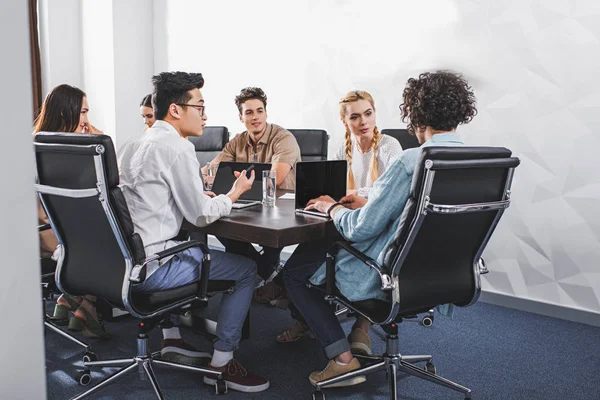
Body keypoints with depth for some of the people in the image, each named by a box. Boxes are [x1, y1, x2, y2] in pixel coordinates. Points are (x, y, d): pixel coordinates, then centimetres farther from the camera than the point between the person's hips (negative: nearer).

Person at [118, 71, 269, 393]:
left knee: (189, 247, 38)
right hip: (148, 268, -9)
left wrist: (197, 195, 20)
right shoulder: (178, 148, -14)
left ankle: (171, 339, 37)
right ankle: (221, 363, 10)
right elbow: (201, 216, -11)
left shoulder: (136, 145, 14)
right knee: (246, 268, 4)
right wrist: (235, 193, 5)